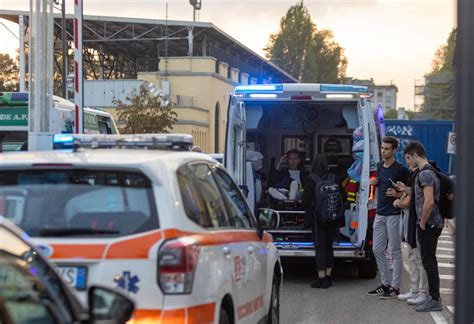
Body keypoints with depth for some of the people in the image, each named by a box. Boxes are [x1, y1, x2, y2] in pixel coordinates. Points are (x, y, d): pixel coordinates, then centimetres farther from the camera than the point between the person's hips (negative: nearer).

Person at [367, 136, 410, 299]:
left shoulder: (401, 170, -11)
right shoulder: (380, 166, 13)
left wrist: (397, 194, -24)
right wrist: (374, 183, 5)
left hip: (394, 214, -8)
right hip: (380, 213, 8)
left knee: (395, 252, -2)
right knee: (378, 250, 10)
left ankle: (395, 287, 3)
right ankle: (386, 284, 20)